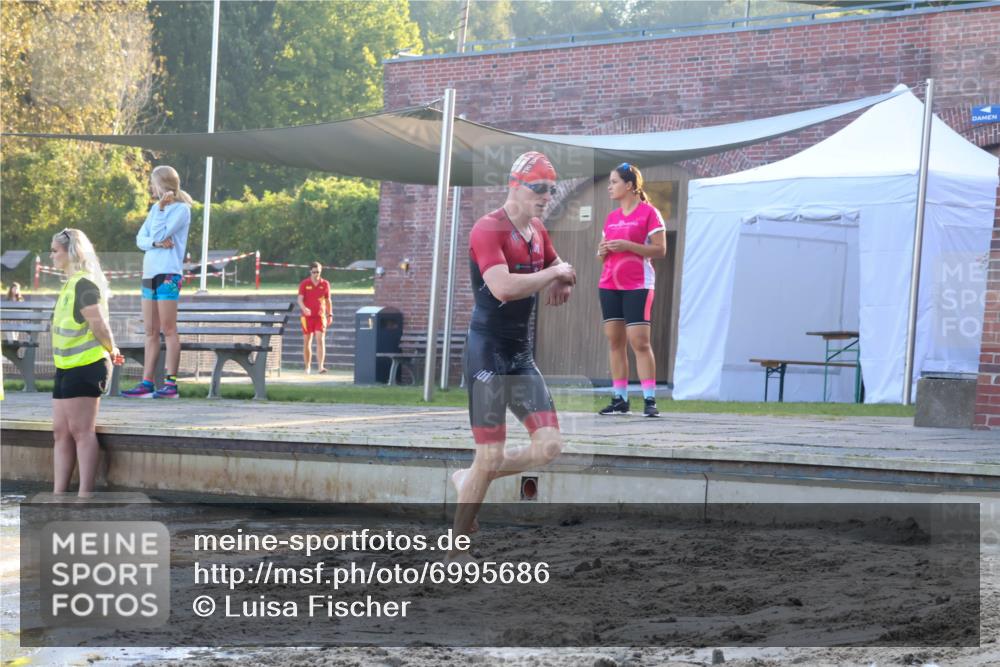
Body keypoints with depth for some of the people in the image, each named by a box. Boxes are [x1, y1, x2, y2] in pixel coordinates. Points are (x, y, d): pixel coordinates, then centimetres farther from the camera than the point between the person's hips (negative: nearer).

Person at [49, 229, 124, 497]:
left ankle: (85, 496, -6)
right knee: (61, 432, 9)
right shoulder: (72, 284, 16)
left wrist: (110, 350, -5)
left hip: (85, 367, -10)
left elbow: (98, 324, -19)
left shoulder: (84, 284, -15)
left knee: (81, 431, -8)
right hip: (67, 367, 10)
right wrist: (110, 350, 13)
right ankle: (58, 495, 12)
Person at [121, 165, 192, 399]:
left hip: (168, 274, -8)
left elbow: (159, 235, -14)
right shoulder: (156, 208, 17)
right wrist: (155, 243, -9)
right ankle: (147, 383, 5)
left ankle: (171, 383, -7)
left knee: (168, 330, -7)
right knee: (151, 332, 6)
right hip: (149, 274, 8)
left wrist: (161, 208, -10)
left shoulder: (181, 209, -5)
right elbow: (141, 239, 10)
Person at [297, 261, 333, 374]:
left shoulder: (325, 284, 5)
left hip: (320, 316, 0)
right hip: (307, 317, 0)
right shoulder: (304, 284, 0)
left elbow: (328, 301, 14)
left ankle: (320, 366, -21)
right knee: (307, 342, 6)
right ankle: (307, 367, 17)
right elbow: (300, 299, -8)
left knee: (321, 340, -13)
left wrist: (330, 315, 12)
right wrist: (304, 308, -28)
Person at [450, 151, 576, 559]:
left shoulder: (537, 232, 11)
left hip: (522, 354, 8)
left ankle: (468, 480, 20)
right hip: (488, 353, -8)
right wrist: (553, 273, -17)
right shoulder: (488, 230, -15)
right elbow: (503, 287, -30)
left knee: (549, 446, -1)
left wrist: (560, 284, 4)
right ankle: (456, 552, 7)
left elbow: (561, 276, 29)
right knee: (491, 457, -7)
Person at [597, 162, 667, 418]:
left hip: (637, 286, -7)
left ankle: (650, 400, -11)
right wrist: (603, 250, 0)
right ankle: (619, 400, 7)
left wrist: (627, 245, -18)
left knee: (639, 341, -12)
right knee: (614, 341, 4)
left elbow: (660, 250, -9)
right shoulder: (611, 217, 16)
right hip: (609, 284, 7)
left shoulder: (649, 212, -4)